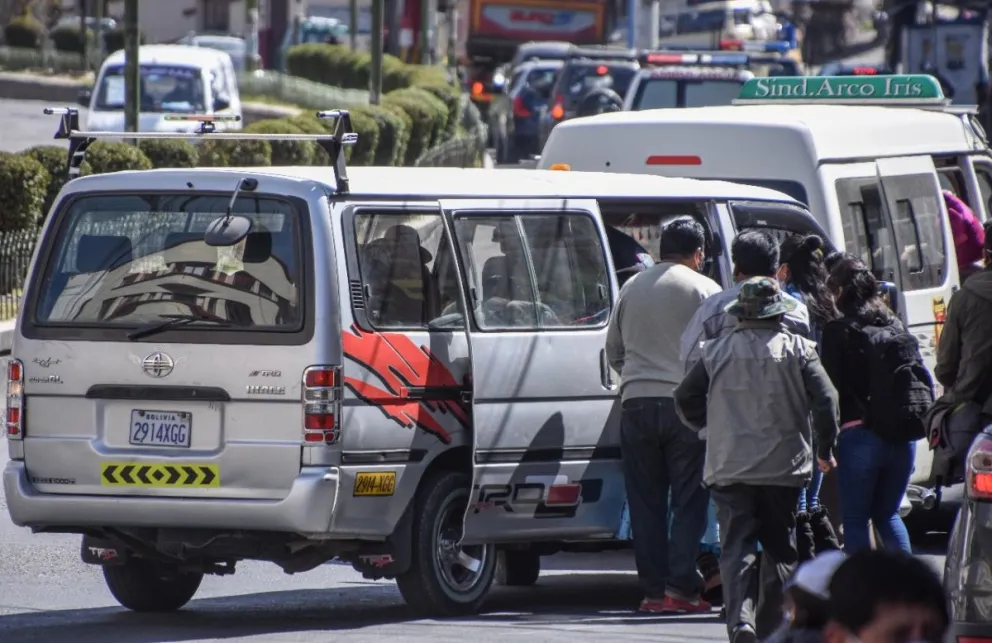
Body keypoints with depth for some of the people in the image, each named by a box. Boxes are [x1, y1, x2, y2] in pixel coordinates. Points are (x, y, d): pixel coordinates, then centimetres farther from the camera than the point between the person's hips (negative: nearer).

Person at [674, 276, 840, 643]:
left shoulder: (716, 351, 2)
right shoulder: (797, 350, -2)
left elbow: (685, 400, 3)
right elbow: (825, 400, -8)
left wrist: (708, 427, 23)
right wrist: (825, 450, 5)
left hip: (729, 467, 0)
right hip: (784, 468, 0)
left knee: (737, 547, -3)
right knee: (780, 548, 13)